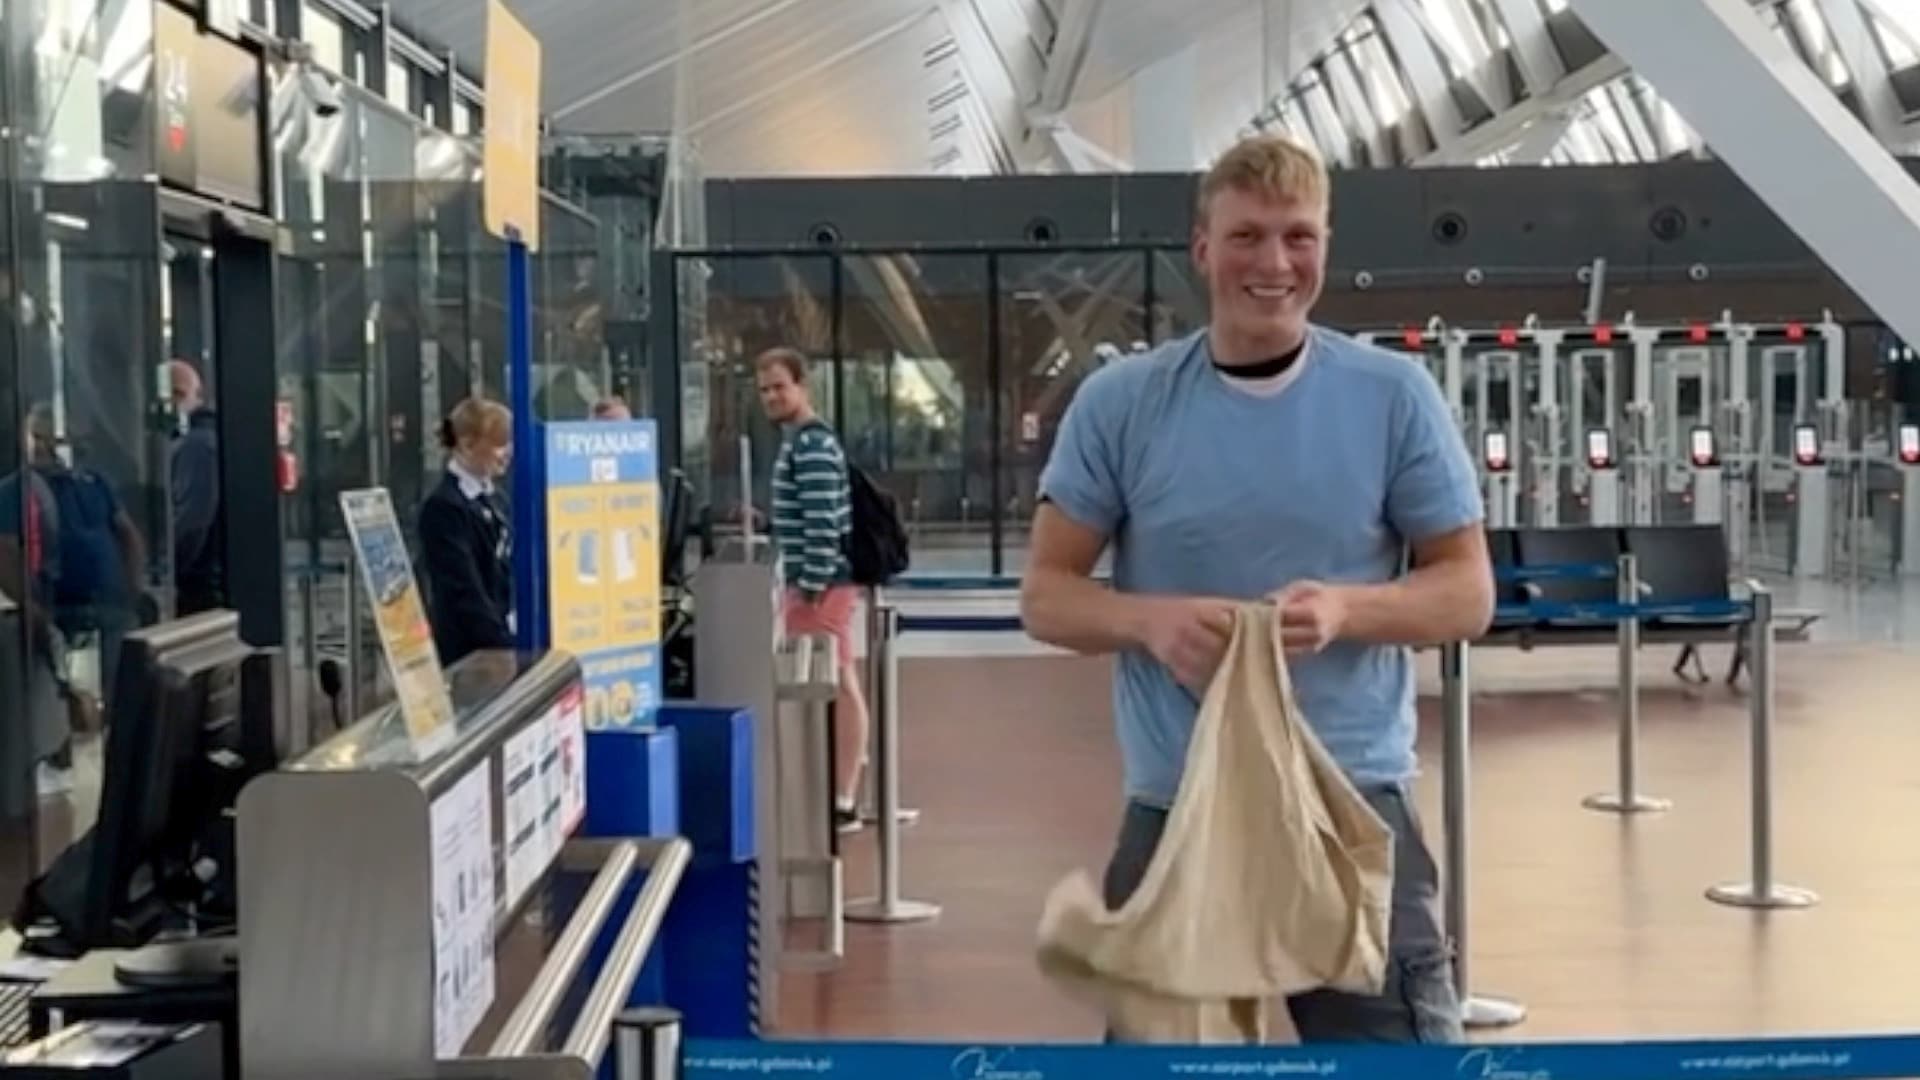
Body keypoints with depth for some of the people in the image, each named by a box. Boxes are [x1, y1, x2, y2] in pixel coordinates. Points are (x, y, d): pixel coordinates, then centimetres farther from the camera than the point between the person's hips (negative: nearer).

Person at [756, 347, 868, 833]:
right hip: (818, 579, 11)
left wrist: (810, 586, -21)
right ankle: (836, 791, 21)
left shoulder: (812, 446, -16)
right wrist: (801, 583, 21)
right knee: (834, 686, 13)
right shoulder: (804, 441, 17)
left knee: (837, 687, -7)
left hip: (821, 583, -11)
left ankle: (841, 802, -4)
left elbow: (821, 522, -22)